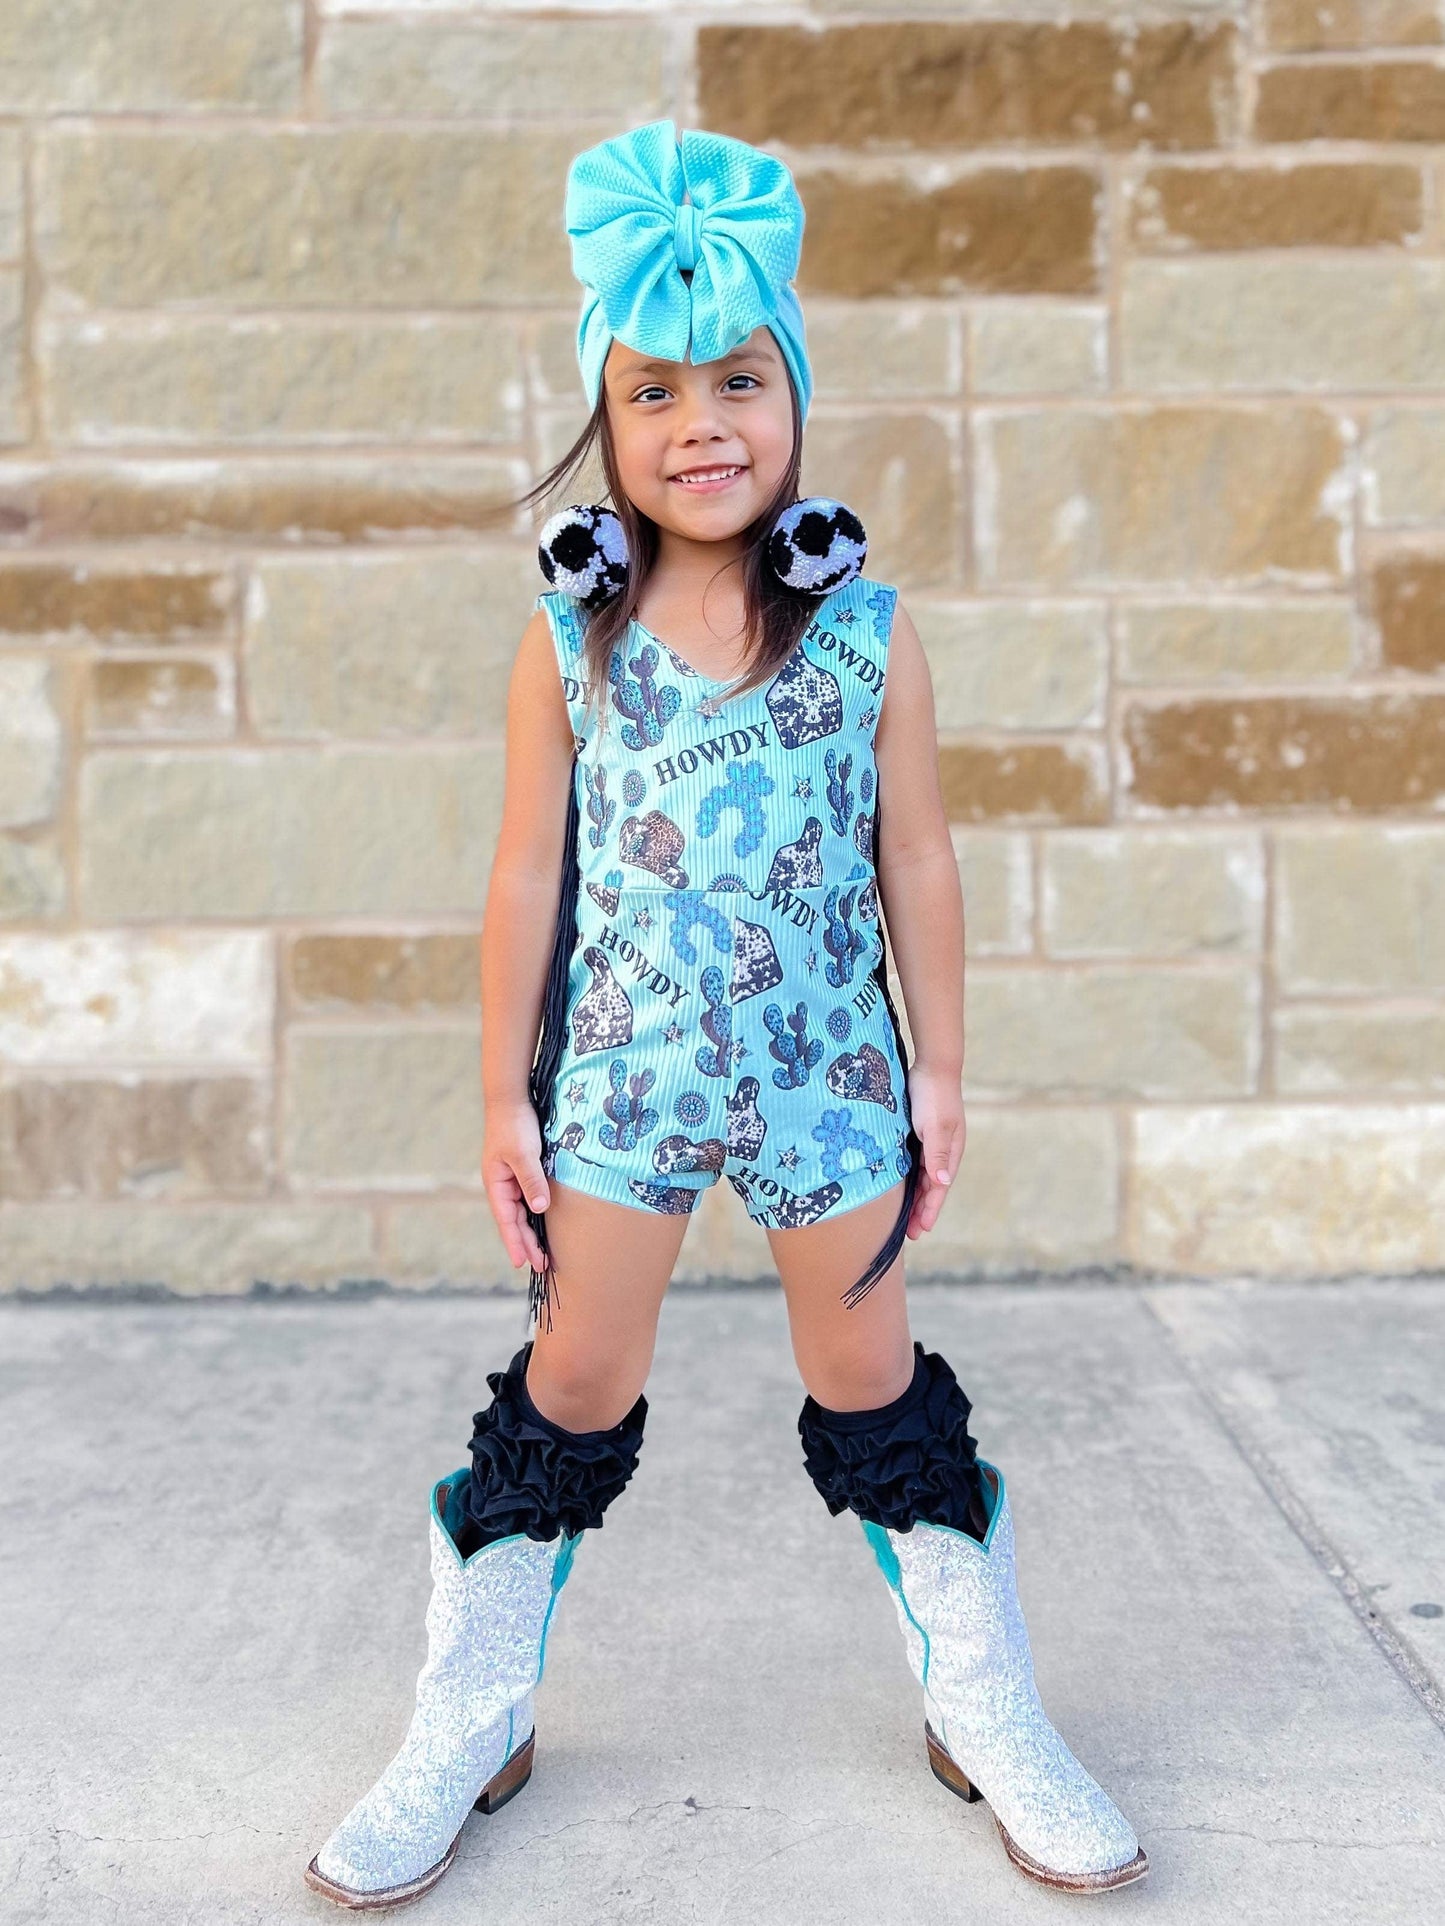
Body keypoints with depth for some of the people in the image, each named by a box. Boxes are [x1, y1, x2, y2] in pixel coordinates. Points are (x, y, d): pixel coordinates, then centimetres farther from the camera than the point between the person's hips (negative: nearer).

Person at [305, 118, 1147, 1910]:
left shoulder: (868, 630, -4)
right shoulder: (569, 637, -4)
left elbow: (915, 860, 2)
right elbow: (529, 873, -1)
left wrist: (939, 1072, 3)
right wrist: (504, 1093, 0)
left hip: (828, 1070, 0)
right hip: (621, 1074, 0)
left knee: (873, 1388, 12)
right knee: (572, 1393, 9)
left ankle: (984, 1711, 30)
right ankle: (467, 1726, 27)